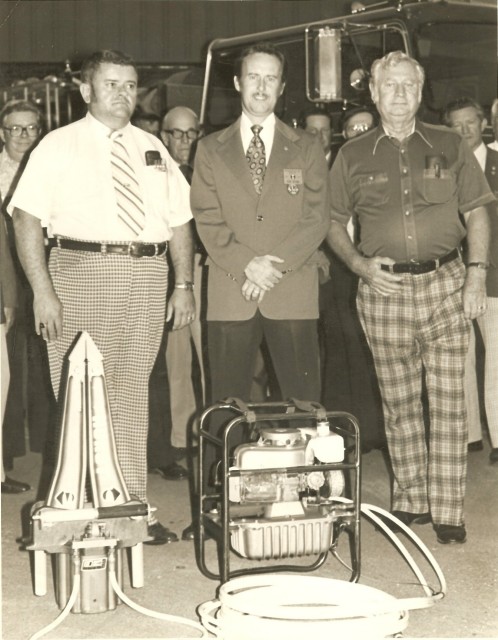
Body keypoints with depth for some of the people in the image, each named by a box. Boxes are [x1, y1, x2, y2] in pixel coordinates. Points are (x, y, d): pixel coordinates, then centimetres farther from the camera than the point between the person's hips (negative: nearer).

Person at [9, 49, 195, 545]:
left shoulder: (152, 149, 16)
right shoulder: (58, 147, 3)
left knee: (132, 395, 10)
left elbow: (179, 220, 16)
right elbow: (27, 219, -6)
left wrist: (183, 286, 5)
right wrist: (43, 292, -16)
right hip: (82, 270, -4)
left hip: (148, 279, 4)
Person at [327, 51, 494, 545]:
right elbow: (334, 224, 12)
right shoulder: (352, 156, 8)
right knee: (398, 402, 6)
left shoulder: (449, 147, 8)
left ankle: (447, 511, 1)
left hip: (445, 283, 0)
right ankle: (410, 500, 18)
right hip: (383, 288, 1)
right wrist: (359, 263, -5)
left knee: (449, 402, -4)